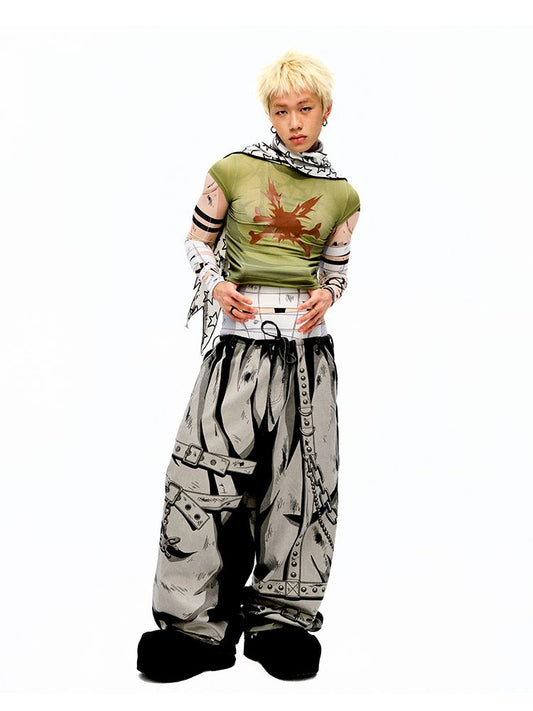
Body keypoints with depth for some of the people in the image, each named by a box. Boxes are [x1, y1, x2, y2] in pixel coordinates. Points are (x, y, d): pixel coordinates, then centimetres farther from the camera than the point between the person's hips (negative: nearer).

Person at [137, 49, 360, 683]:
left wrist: (325, 298, -4)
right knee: (206, 471, -6)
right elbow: (198, 240, 11)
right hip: (239, 339, -2)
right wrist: (216, 286, -7)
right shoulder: (234, 170, 1)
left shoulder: (341, 195, 8)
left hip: (308, 344, 2)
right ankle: (195, 624, 8)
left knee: (299, 480, 6)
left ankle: (281, 618, 21)